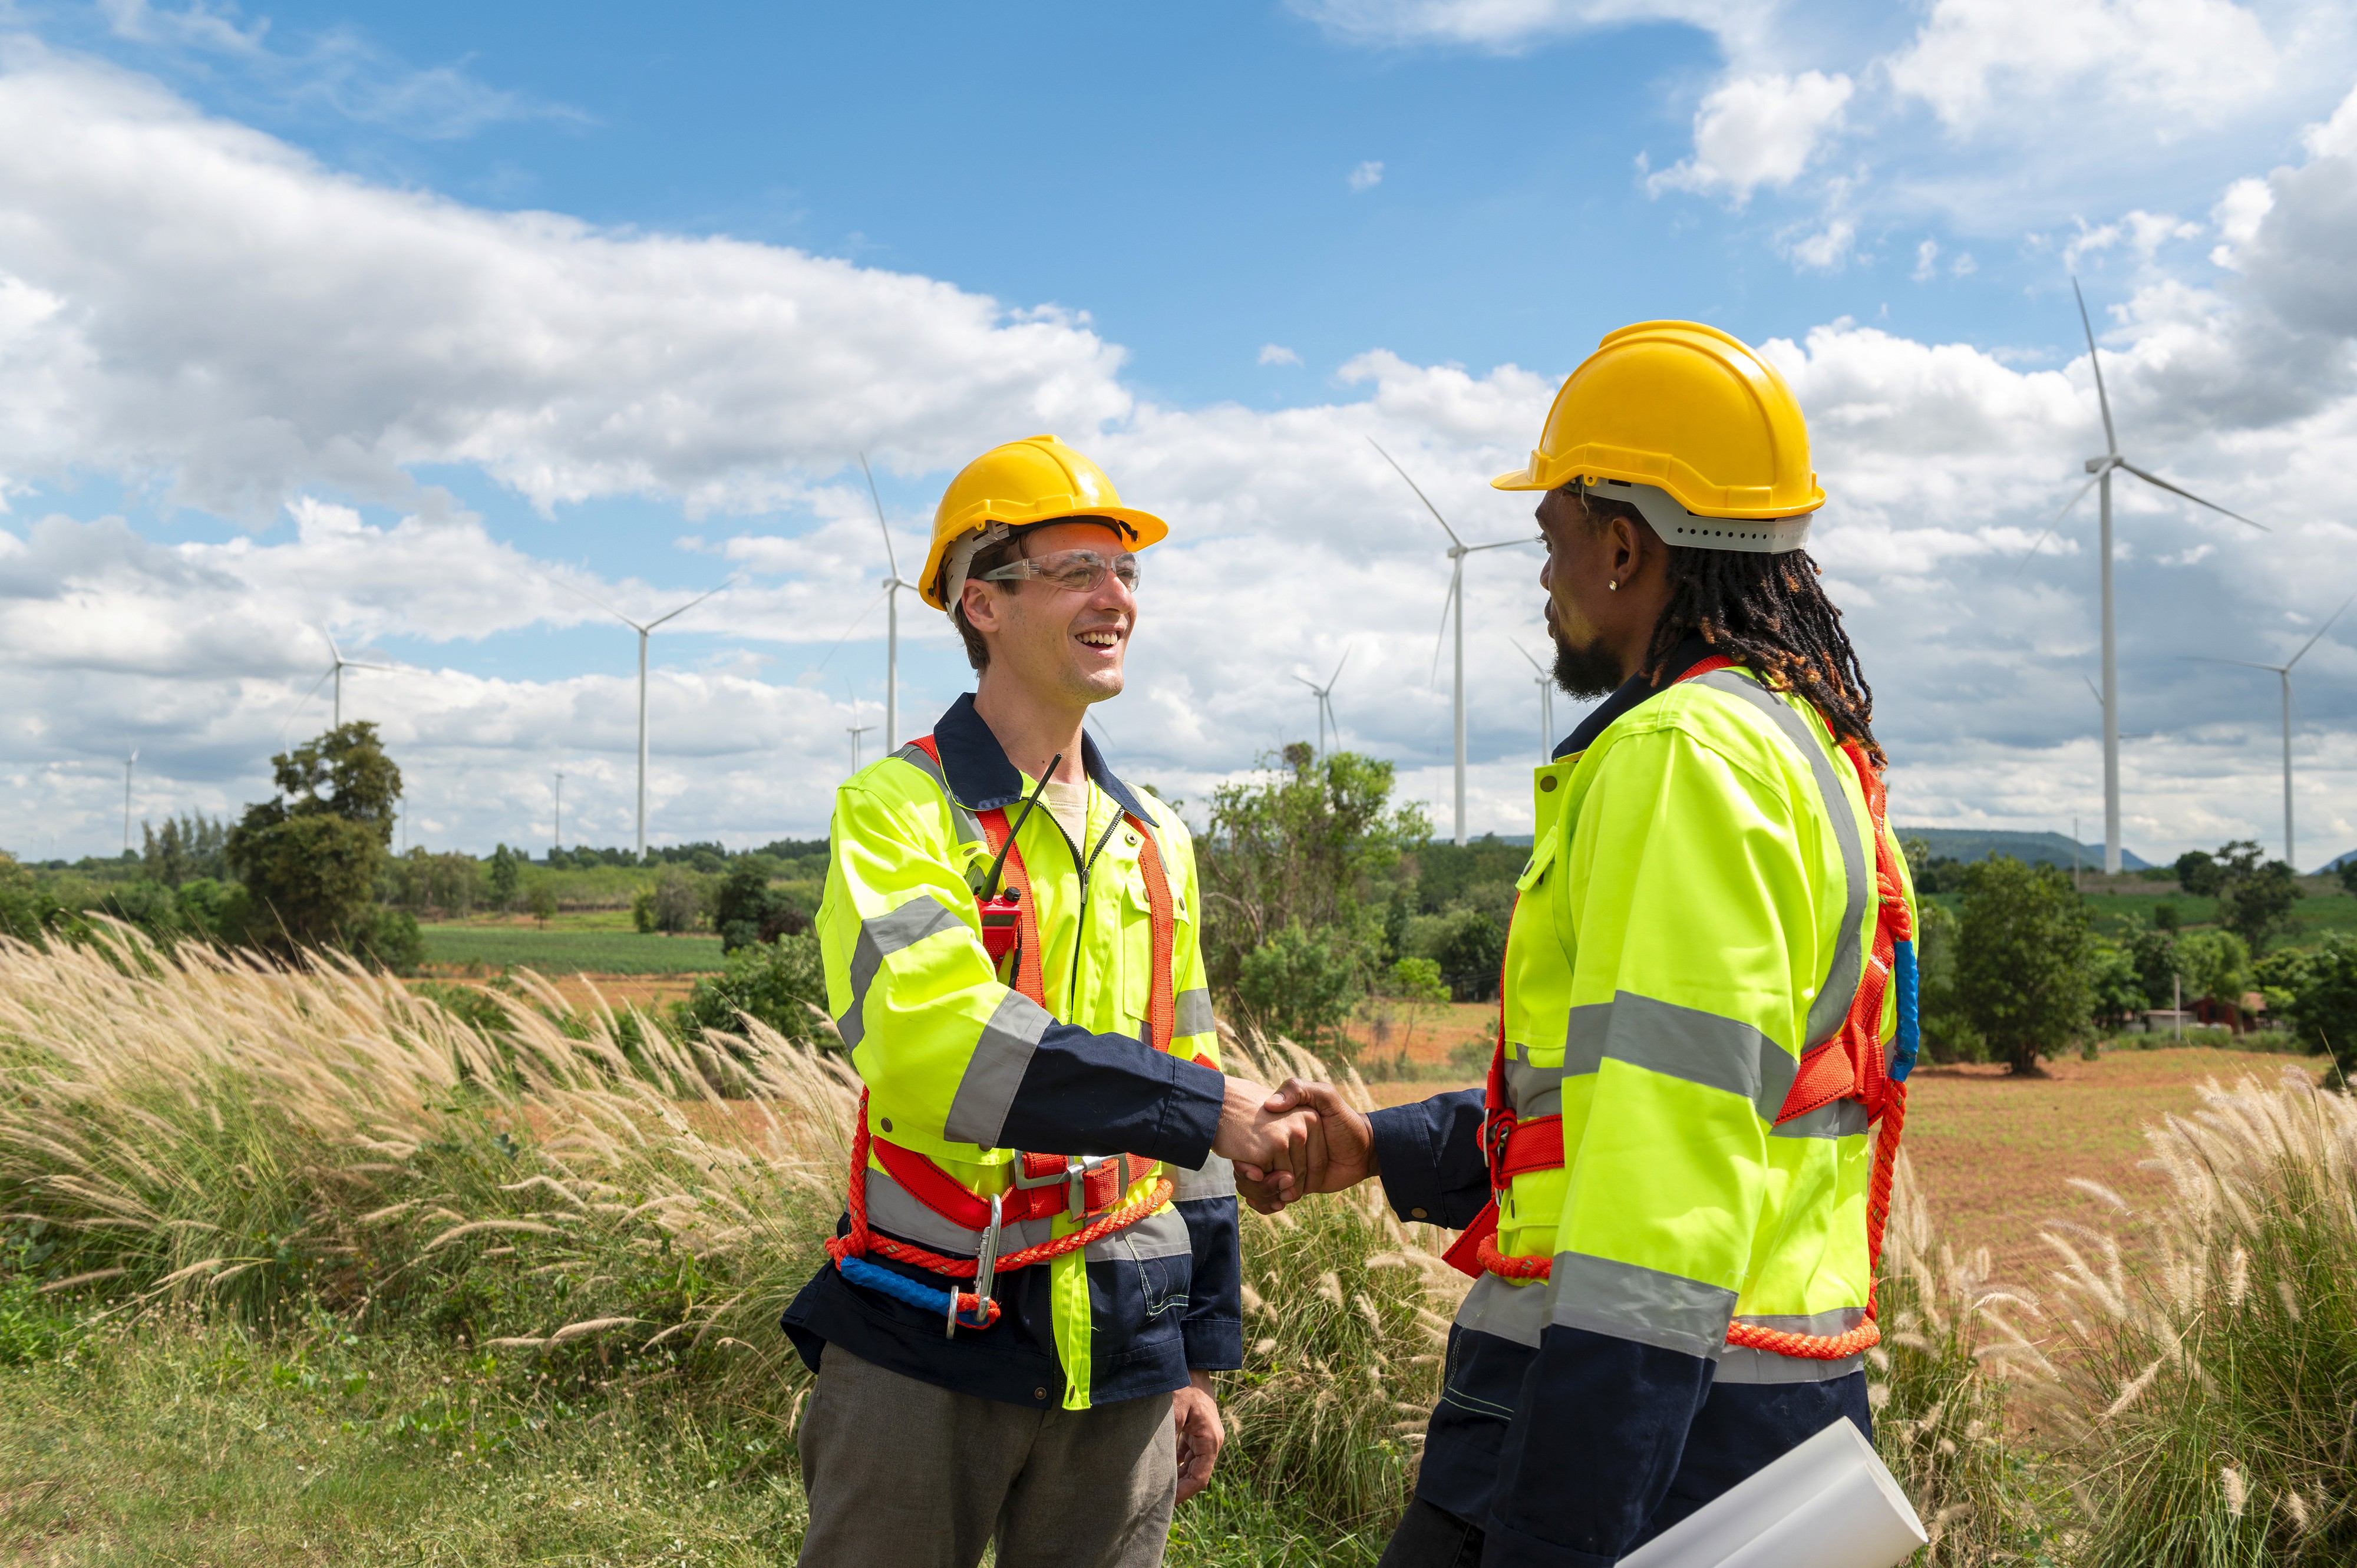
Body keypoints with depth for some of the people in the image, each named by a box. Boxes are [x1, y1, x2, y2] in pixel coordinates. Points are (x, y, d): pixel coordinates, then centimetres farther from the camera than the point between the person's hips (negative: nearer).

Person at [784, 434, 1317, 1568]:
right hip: (926, 1351, -5)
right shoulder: (898, 812, -7)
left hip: (1119, 1352, 5)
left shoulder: (1155, 840, 12)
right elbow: (935, 1038, -24)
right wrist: (1199, 1107, -23)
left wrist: (1201, 1356, 15)